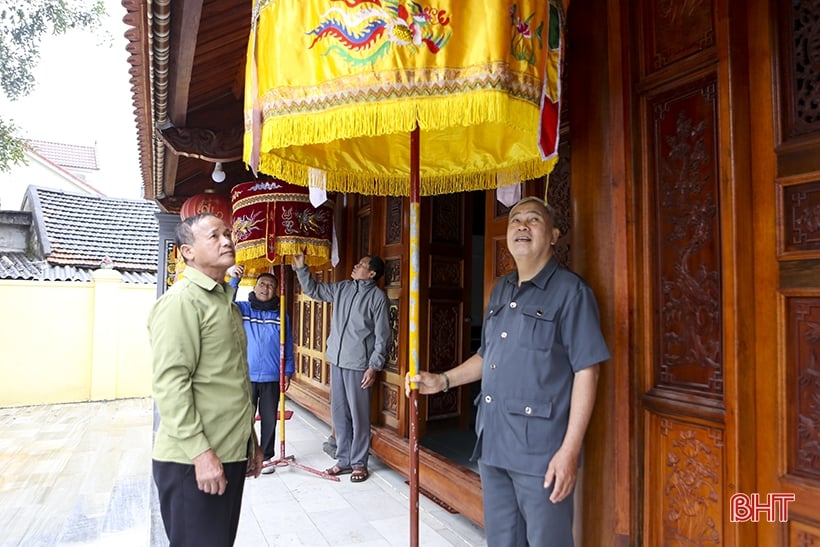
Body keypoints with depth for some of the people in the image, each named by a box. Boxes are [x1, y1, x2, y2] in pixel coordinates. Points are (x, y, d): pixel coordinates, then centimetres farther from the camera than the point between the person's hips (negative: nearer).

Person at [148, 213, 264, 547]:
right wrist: (200, 451, -23)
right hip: (194, 460, -8)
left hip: (231, 453, 8)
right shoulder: (181, 301, -13)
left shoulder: (225, 300, 14)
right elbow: (169, 383, -20)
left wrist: (250, 440, 17)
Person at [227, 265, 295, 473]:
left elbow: (288, 347, 6)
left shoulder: (281, 315, 5)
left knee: (269, 420, 10)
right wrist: (234, 279, -29)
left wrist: (287, 372, 2)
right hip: (246, 377, -1)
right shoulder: (242, 309, 3)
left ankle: (266, 457, 24)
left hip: (272, 378, 1)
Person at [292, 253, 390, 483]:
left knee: (359, 416, 4)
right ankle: (344, 460, 26)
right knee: (339, 413, 13)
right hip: (337, 360, 6)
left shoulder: (377, 296, -7)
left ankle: (359, 463, 19)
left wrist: (374, 366, -13)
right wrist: (301, 267, 9)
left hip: (359, 364, -6)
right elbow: (313, 289, 21)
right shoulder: (342, 288, 10)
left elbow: (382, 335, -9)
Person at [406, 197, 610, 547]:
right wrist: (443, 381, 10)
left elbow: (586, 372, -13)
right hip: (492, 443, 7)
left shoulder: (569, 291, -9)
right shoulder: (500, 291, 12)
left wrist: (570, 449, -17)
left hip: (541, 451, -6)